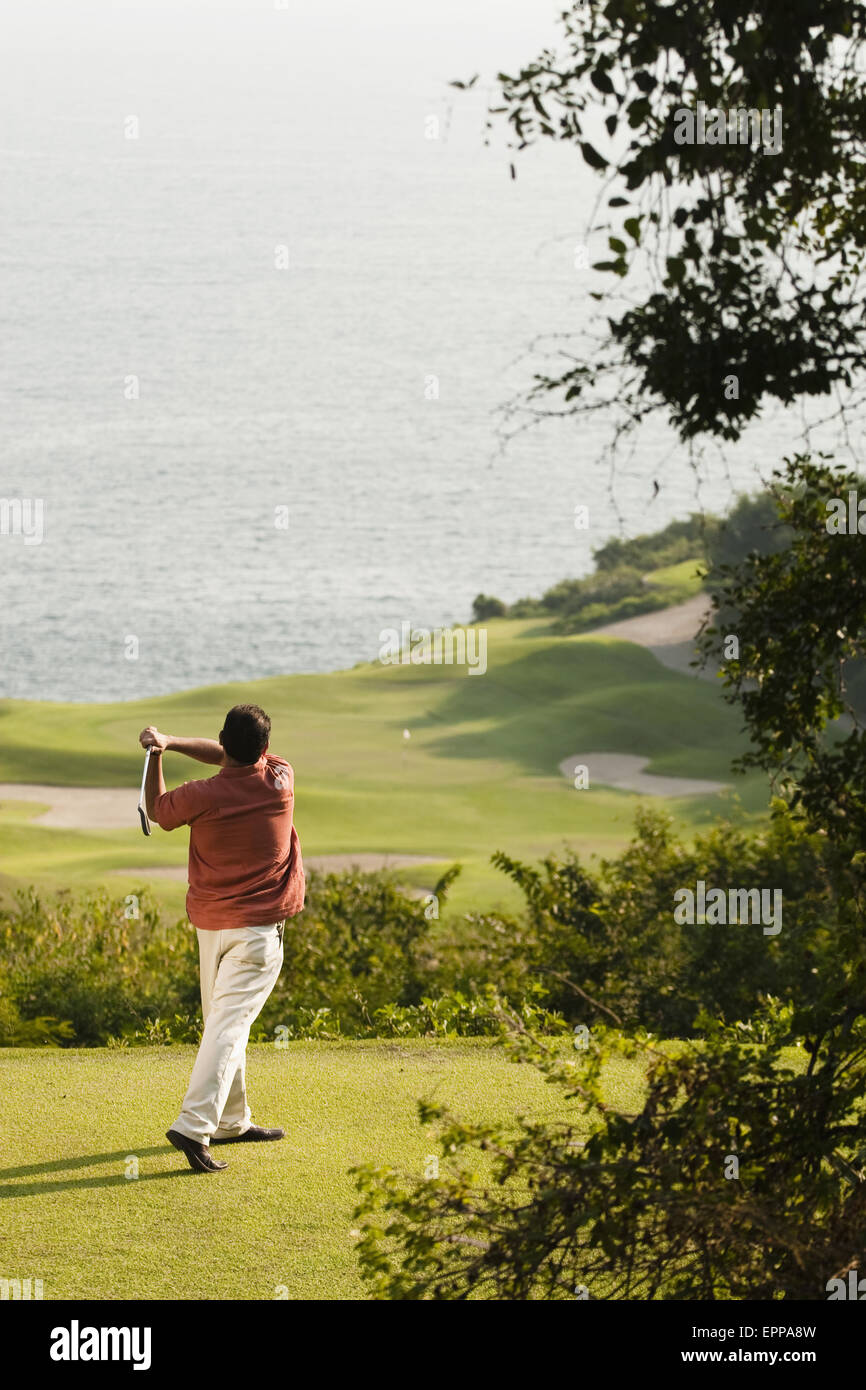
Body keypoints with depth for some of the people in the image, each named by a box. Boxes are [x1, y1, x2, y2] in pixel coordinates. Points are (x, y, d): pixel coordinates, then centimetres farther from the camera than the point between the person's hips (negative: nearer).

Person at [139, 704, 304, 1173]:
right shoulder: (280, 781, -8)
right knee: (229, 1024, -10)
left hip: (210, 923, 2)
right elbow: (244, 757, 7)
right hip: (258, 927, -2)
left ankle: (232, 1121, 27)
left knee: (221, 1021, 17)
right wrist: (171, 742, -1)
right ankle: (193, 1125, -23)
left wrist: (157, 754, 15)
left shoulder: (202, 796, -11)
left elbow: (157, 811, 10)